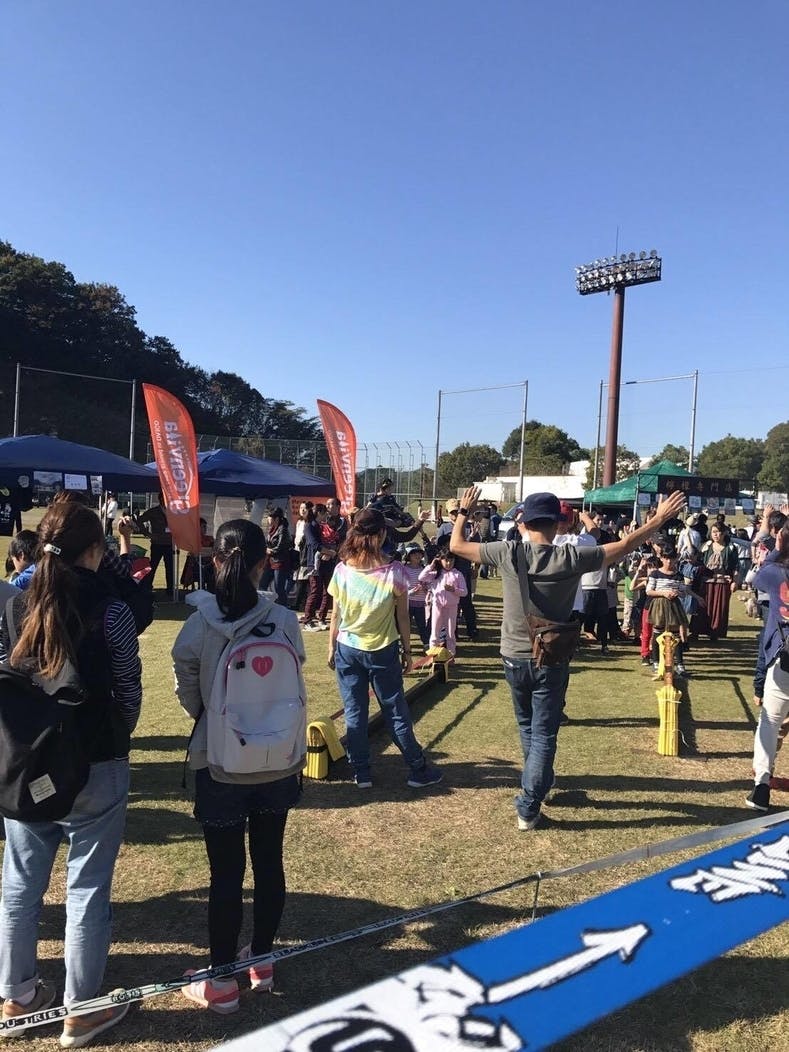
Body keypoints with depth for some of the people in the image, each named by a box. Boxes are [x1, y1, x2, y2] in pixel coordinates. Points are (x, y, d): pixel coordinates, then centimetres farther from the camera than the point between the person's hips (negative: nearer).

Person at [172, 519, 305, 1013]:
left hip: (221, 765, -2)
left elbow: (189, 698, -2)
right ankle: (262, 961, 36)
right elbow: (297, 690, -1)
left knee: (226, 872, 11)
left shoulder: (198, 627, -17)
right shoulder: (286, 621, -13)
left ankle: (222, 982, 26)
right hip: (278, 761, 2)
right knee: (269, 861, 17)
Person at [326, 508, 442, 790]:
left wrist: (331, 648, 11)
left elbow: (336, 614, -1)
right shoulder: (394, 571, -13)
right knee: (396, 713, 10)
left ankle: (361, 774, 19)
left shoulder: (342, 569, -8)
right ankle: (418, 770, 21)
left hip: (347, 649, 1)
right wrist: (406, 651, 5)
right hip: (383, 651, -1)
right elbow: (402, 617, -6)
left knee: (354, 714, 11)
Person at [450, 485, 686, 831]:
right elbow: (624, 546, -3)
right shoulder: (571, 557, -14)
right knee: (544, 734, 6)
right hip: (551, 661, -2)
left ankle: (539, 784, 42)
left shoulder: (509, 553, -12)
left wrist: (464, 511, 15)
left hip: (515, 658, 2)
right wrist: (660, 519, 9)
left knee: (527, 727, 23)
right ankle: (528, 807, 7)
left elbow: (457, 545, -2)